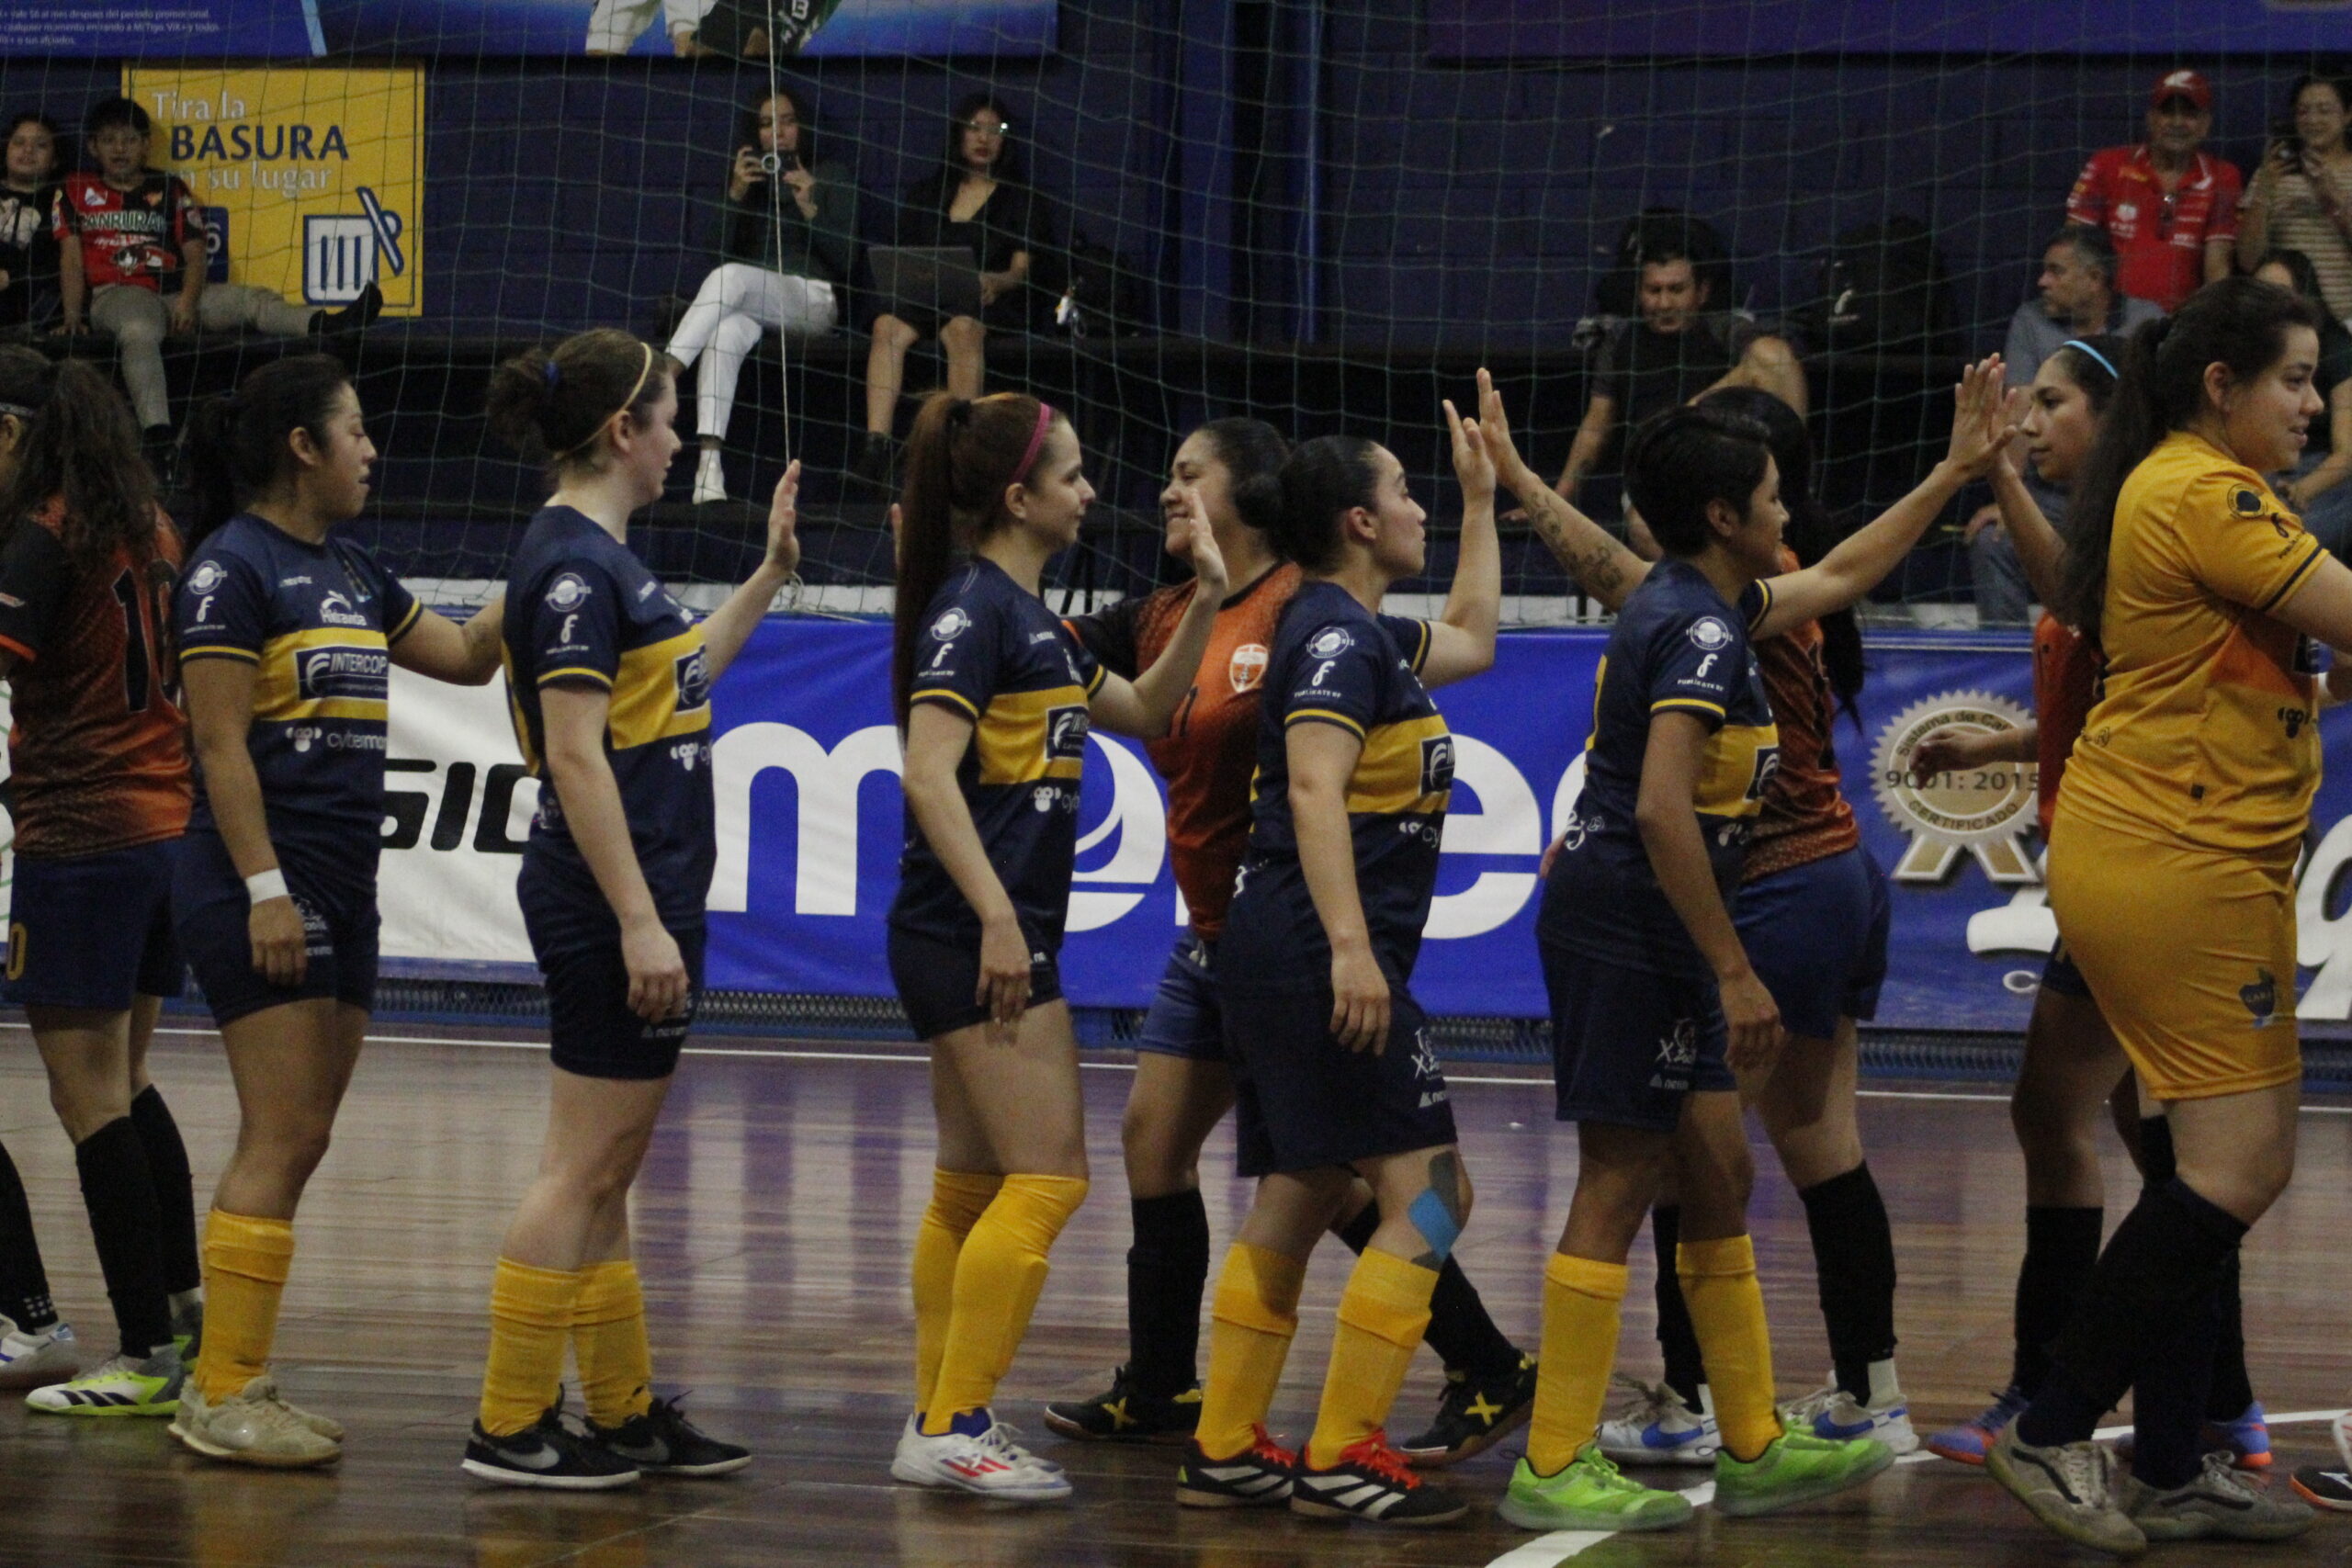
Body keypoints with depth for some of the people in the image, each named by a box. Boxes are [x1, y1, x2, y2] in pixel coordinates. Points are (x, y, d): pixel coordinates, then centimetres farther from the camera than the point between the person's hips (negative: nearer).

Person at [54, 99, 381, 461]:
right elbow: (71, 258, 7)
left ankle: (326, 326, -43)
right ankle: (156, 436, -54)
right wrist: (72, 317, -8)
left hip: (174, 292, 4)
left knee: (248, 300, -20)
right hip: (116, 293, -4)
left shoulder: (170, 189, 19)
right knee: (139, 332, -39)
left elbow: (195, 254, 10)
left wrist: (188, 301, -10)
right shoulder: (77, 190, 15)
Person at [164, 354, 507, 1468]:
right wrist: (264, 888, -19)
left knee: (297, 1143, 8)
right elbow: (220, 743, -14)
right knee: (282, 1138, -11)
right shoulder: (232, 569, -10)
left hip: (341, 893, 9)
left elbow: (469, 655, 24)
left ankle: (225, 1383, 13)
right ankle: (226, 1396, -8)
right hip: (264, 886, -9)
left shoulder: (352, 575, 16)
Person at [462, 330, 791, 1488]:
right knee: (585, 1171, -6)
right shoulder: (574, 563, -15)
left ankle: (624, 1413, 20)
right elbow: (574, 754, -21)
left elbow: (679, 681, 30)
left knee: (606, 1174, 14)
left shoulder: (596, 556, 15)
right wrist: (638, 921, -23)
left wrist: (770, 577, 31)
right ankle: (510, 1427, -2)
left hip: (641, 897, 10)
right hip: (613, 902, -10)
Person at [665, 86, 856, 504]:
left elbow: (844, 259, 4)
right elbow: (718, 249, 12)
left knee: (731, 277, -34)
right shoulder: (742, 177, 22)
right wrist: (735, 195, -3)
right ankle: (709, 462, -48)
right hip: (749, 306, 2)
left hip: (813, 300, -2)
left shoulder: (831, 178, 14)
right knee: (725, 335, -36)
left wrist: (808, 207, -10)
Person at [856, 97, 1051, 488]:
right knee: (888, 325, -32)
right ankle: (875, 442, -46)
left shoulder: (1021, 200, 16)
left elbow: (1021, 269, 4)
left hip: (989, 304, -2)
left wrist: (996, 282, -19)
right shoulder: (926, 194, 25)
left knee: (963, 328, -39)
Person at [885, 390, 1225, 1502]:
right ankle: (951, 1429, -11)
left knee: (971, 1189, 13)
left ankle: (940, 1427, 17)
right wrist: (996, 916, -26)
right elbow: (930, 775, -21)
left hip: (1000, 937, 10)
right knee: (1047, 1179, -11)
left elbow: (1144, 712, 26)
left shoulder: (1023, 615, 16)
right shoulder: (972, 607, -13)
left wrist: (1205, 601, 15)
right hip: (975, 937, -10)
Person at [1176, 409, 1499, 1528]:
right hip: (1316, 956, -11)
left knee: (1294, 1203, 12)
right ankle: (1341, 1459, -13)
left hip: (1282, 960, 11)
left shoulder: (1363, 635, 18)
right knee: (1427, 1194, -11)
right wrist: (1350, 946, -30)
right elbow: (1315, 788, -22)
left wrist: (1484, 501, 37)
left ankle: (1224, 1450, 14)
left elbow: (1471, 641, 38)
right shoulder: (1337, 636, -11)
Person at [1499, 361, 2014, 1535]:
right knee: (1619, 1183, -7)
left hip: (1645, 929, 10)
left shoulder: (1701, 603, 14)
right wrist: (1734, 974, -24)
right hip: (1627, 922, -10)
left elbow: (1839, 578, 33)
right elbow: (1661, 811, -26)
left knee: (1716, 1176, 13)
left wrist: (1955, 472, 37)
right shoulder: (1702, 630, -17)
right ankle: (1555, 1471, -4)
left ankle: (1754, 1449, 19)